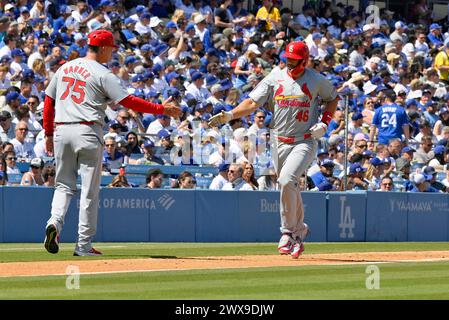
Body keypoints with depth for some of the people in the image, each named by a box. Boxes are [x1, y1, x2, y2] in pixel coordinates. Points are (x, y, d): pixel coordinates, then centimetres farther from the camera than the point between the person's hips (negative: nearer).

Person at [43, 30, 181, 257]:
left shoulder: (64, 68, 14)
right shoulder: (102, 74, -5)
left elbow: (49, 101, 15)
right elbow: (128, 101, -11)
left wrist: (48, 133, 21)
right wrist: (161, 109, -5)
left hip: (61, 131, 5)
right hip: (88, 132, -5)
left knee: (64, 185, 14)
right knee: (89, 190, 1)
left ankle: (55, 221, -14)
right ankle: (84, 245, 2)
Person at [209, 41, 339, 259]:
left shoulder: (316, 80, -1)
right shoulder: (275, 77, 2)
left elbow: (332, 98, 16)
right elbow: (253, 102, -5)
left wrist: (324, 122, 0)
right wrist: (230, 115, -20)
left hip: (305, 141, -4)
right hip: (280, 141, 4)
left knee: (287, 181, -22)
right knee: (289, 189, 8)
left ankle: (288, 232, -11)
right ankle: (299, 229, 28)